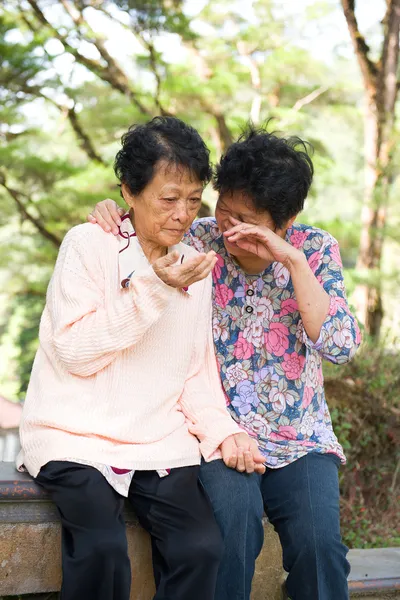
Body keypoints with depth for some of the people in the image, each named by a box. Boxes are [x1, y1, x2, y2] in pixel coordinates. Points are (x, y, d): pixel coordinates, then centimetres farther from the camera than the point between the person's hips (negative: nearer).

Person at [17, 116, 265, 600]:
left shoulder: (194, 268, 12)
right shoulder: (89, 245, -5)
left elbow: (196, 372, 15)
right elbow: (75, 352, -13)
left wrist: (222, 430, -3)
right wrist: (153, 288, -17)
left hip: (161, 442, 4)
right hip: (76, 437, -4)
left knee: (201, 548, -19)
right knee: (102, 550, -28)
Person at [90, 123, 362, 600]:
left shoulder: (314, 250, 0)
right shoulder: (200, 240, 0)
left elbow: (340, 346, -12)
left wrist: (294, 261, -20)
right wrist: (108, 220, -13)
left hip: (299, 436, 1)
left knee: (318, 542, -24)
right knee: (235, 518, -31)